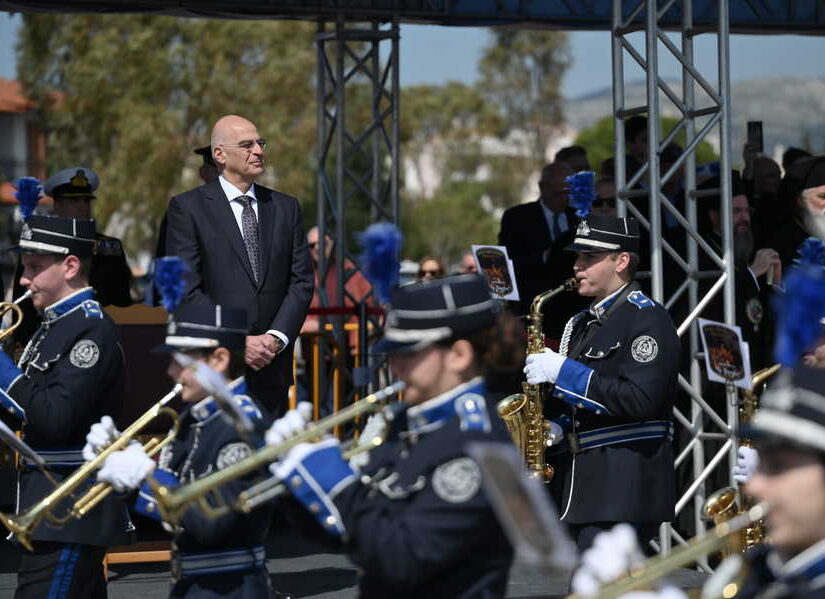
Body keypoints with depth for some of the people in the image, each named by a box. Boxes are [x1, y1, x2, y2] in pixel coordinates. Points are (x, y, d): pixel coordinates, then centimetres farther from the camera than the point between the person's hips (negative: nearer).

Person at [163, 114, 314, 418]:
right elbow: (187, 290, -7)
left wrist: (276, 337, -6)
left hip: (272, 365, 4)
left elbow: (302, 282, 9)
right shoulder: (187, 208, 0)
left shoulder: (285, 207, 13)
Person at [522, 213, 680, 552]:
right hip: (574, 485, 9)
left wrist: (565, 372, -19)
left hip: (624, 483, -9)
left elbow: (640, 400, -21)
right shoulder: (581, 324, 18)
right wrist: (555, 428, 3)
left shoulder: (648, 319, -8)